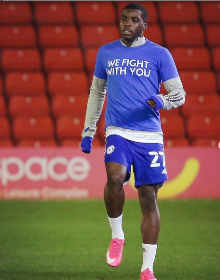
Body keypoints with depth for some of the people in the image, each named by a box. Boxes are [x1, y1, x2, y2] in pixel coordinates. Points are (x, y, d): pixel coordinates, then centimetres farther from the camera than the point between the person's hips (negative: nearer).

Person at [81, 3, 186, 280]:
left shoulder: (159, 54, 3)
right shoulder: (106, 52, 11)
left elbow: (179, 94, 5)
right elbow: (96, 92, 22)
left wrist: (161, 101, -18)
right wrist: (88, 130, 19)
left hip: (149, 135, -1)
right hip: (118, 132, 1)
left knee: (148, 197, 0)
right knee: (115, 178, -27)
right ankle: (116, 236, -2)